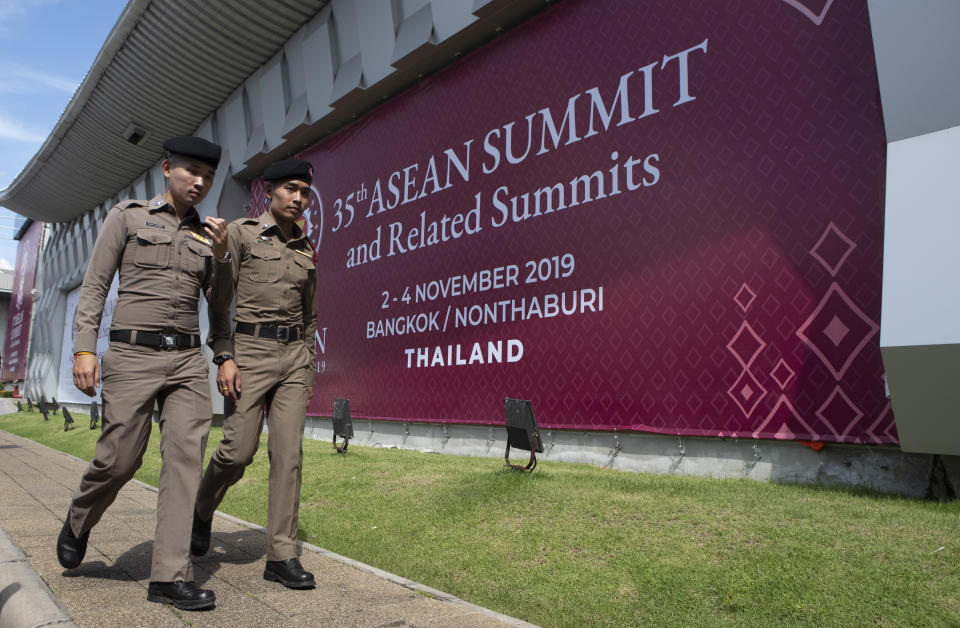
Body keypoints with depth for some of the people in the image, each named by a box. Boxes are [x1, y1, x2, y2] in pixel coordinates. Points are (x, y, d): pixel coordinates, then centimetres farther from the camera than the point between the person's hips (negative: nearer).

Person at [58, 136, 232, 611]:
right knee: (119, 459, -1)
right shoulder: (126, 216, 7)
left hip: (188, 358, 3)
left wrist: (221, 256, 0)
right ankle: (78, 524, 34)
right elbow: (94, 286, 2)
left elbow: (219, 305, 15)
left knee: (186, 457, -6)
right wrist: (84, 348, -8)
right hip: (133, 354, -3)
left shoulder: (207, 234, 16)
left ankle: (170, 577, -1)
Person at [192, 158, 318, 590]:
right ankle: (202, 511, 28)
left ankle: (281, 557, 4)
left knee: (289, 454, -2)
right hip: (249, 350, -4)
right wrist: (224, 357, -13)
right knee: (238, 451, -4)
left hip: (293, 356, 4)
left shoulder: (306, 250, 15)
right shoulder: (240, 233, 2)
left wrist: (308, 370, 14)